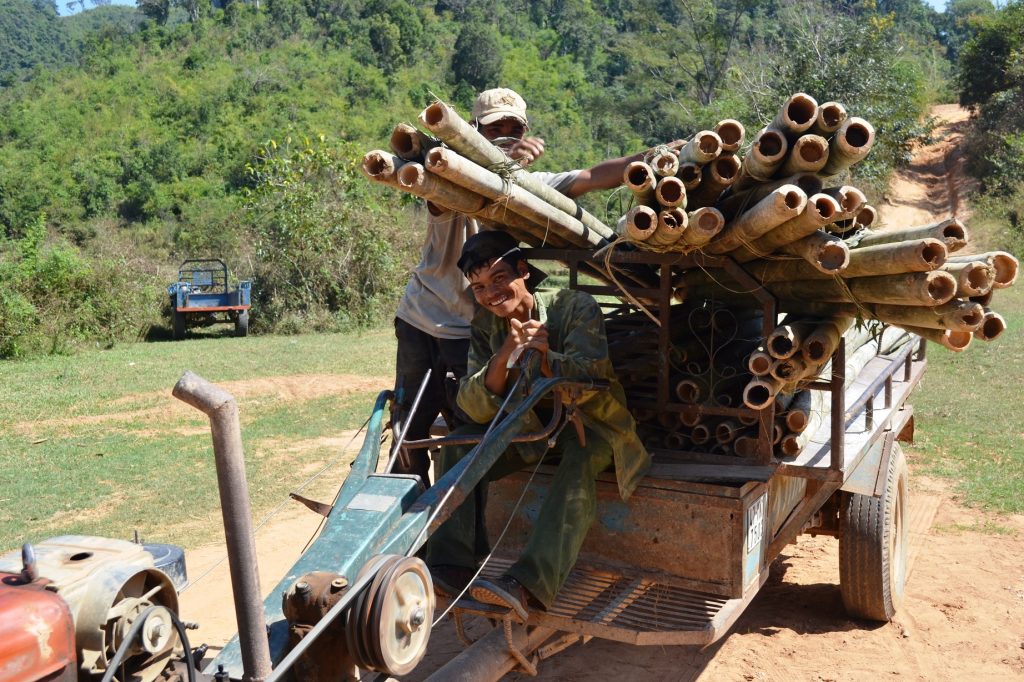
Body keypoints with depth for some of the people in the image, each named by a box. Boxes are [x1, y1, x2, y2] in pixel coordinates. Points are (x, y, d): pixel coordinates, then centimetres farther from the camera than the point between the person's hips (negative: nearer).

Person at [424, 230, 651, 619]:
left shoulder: (575, 307, -18)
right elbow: (475, 410, -15)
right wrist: (503, 359, -35)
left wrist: (547, 359, -49)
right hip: (528, 427, 5)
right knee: (460, 446, -17)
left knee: (580, 459, -37)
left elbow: (594, 378, -28)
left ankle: (529, 583, -46)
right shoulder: (485, 326, -5)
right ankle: (451, 568, -20)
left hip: (589, 423, -4)